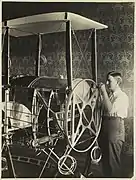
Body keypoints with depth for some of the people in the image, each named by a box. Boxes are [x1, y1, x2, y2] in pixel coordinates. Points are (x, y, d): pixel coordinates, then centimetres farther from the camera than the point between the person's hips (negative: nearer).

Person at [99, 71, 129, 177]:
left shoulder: (122, 96, -10)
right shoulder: (109, 95, 13)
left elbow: (110, 109, -24)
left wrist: (104, 92, -19)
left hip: (115, 129, -8)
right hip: (105, 129, 8)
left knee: (113, 160, 3)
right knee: (105, 159, 18)